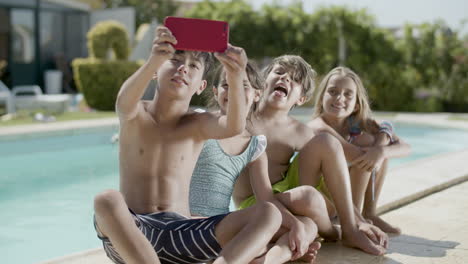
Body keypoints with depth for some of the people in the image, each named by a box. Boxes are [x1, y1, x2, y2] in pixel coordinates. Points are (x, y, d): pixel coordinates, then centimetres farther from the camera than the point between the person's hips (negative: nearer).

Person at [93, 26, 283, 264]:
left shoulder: (197, 124, 8)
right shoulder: (137, 115, 5)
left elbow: (234, 127, -15)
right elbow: (124, 105, -22)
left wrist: (236, 81, -36)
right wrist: (152, 62, -42)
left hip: (181, 231, 2)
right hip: (130, 232, -2)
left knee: (269, 214, -17)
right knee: (106, 201, -36)